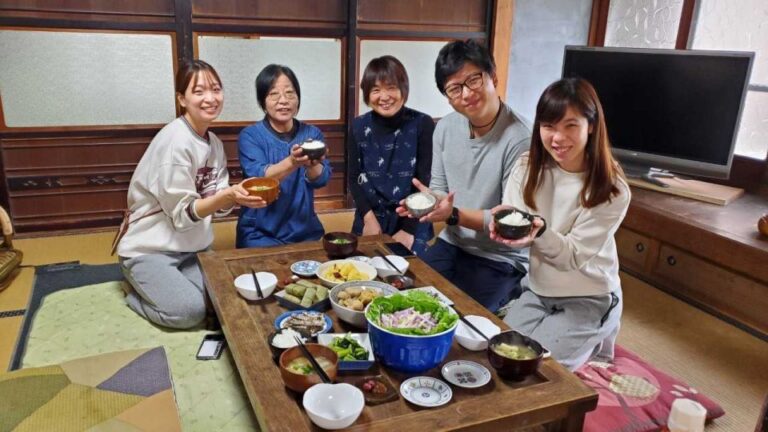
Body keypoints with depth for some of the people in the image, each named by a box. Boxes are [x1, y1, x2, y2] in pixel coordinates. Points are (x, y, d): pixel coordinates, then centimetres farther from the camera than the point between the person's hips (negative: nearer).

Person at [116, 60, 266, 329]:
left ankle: (157, 288, 18)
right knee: (190, 310, -21)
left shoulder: (214, 143, 3)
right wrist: (228, 196, -34)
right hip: (149, 248, -7)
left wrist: (239, 195, -19)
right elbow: (182, 213, -21)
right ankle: (137, 295, 10)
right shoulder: (175, 141, -22)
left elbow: (216, 205, 1)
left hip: (191, 246, 7)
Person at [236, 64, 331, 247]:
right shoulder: (250, 135, -4)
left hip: (305, 231, 3)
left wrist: (312, 165, -34)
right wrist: (292, 162, -38)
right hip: (260, 234, -2)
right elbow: (257, 178, -19)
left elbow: (321, 178, -11)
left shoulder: (312, 133, 3)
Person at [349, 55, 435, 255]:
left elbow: (425, 182, -8)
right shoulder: (359, 126, -1)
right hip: (370, 219, 2)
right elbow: (354, 178, 2)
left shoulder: (422, 124, -10)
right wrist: (369, 218, -10)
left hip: (412, 222, -2)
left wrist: (408, 230, -10)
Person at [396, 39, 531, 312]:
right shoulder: (445, 127, -1)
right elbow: (439, 187, 7)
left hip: (501, 259, -6)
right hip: (451, 244, 6)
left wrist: (454, 215, -27)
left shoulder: (519, 140, -22)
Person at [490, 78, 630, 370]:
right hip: (536, 290, 4)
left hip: (588, 299, -4)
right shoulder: (527, 167, -9)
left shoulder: (612, 190, -19)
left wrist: (540, 231, -41)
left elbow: (574, 256, -20)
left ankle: (591, 347, 18)